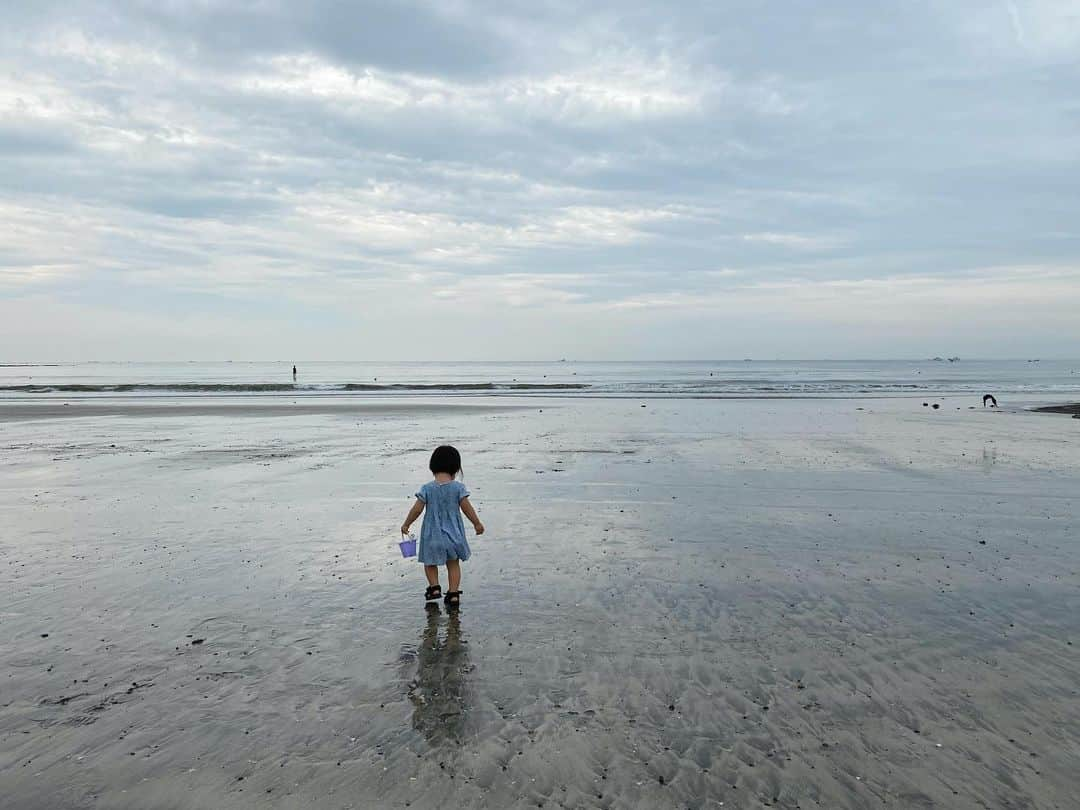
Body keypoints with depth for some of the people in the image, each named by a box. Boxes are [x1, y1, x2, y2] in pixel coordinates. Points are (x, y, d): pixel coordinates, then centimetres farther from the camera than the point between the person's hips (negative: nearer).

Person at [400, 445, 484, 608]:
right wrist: (477, 523, 7)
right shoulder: (458, 487, -11)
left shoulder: (427, 488, -10)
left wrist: (406, 524, 7)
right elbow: (467, 508, -7)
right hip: (453, 534, 1)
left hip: (432, 534, 0)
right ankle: (453, 593, 11)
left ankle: (434, 587, 12)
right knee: (453, 564, 15)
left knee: (430, 562, 22)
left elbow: (417, 509, -8)